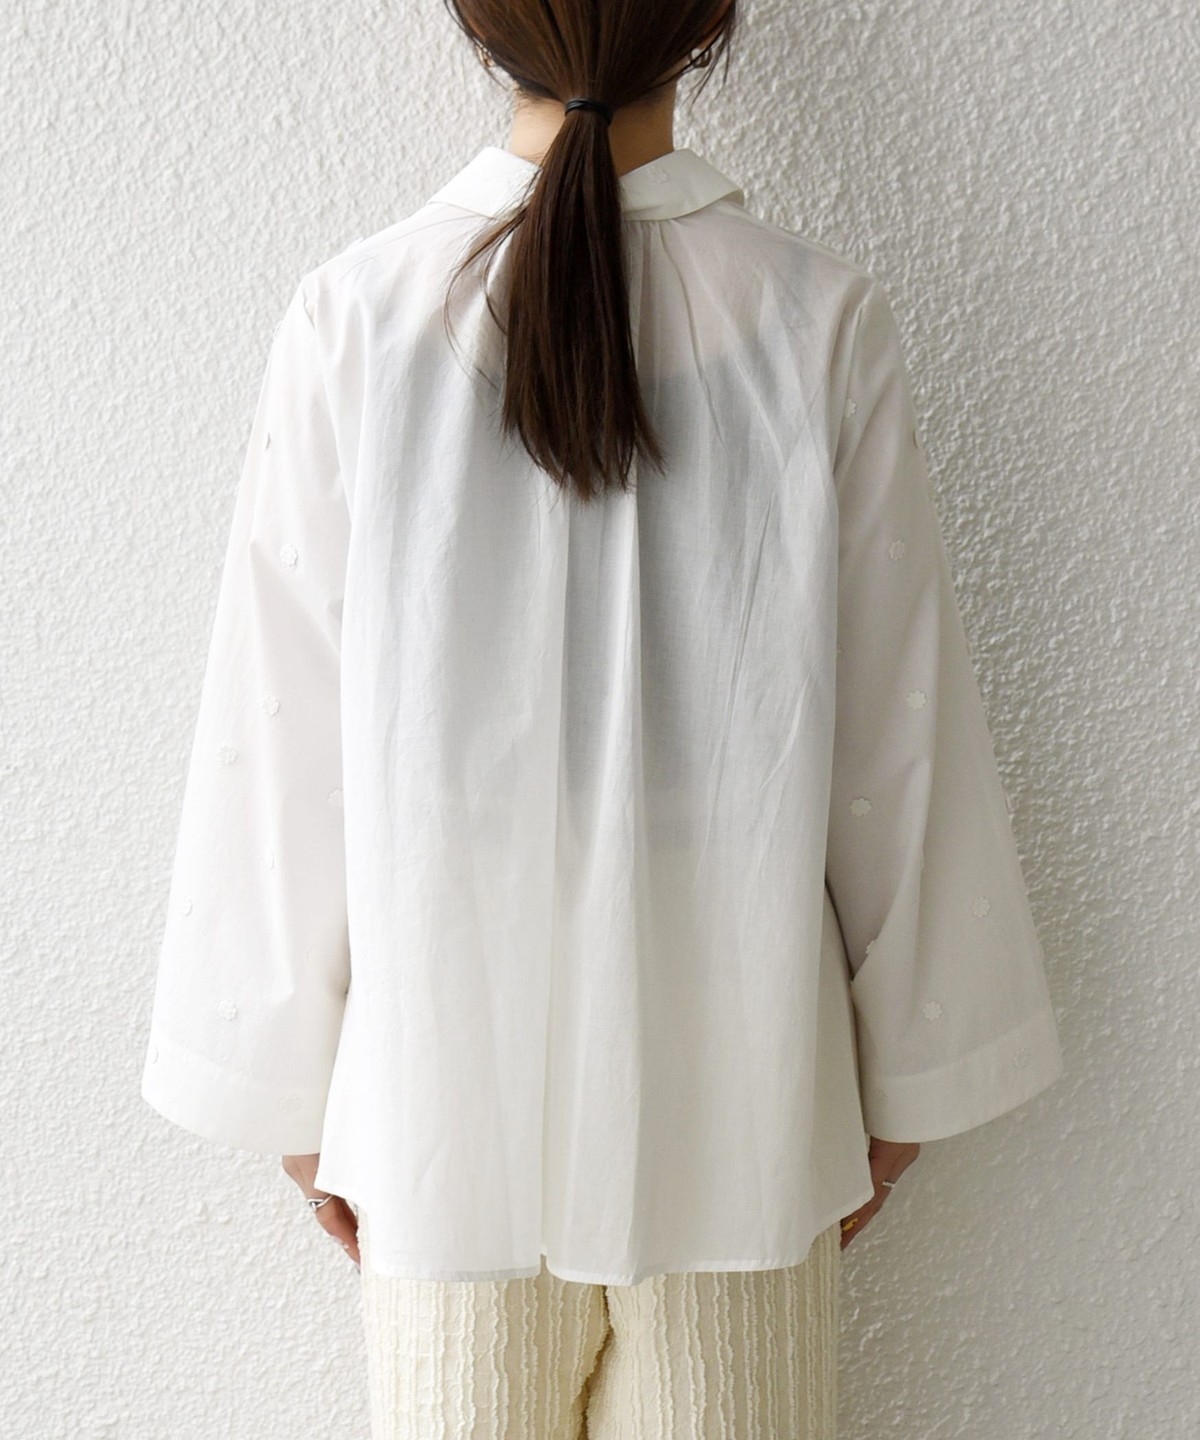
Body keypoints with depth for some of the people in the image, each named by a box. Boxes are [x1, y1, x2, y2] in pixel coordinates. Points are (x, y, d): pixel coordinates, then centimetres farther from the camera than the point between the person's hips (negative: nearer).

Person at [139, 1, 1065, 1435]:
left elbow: (287, 749, -6)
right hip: (733, 1098, 0)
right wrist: (905, 1077, 9)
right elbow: (899, 742, -5)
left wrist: (294, 1092, 7)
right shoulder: (822, 323, -10)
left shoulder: (353, 321, -11)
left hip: (447, 1082, 1)